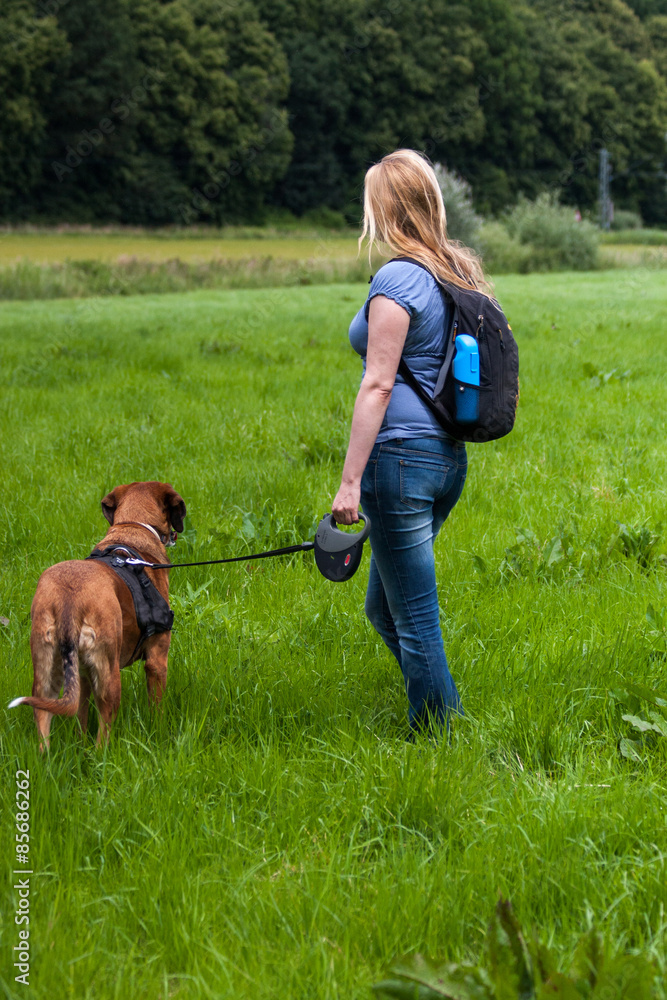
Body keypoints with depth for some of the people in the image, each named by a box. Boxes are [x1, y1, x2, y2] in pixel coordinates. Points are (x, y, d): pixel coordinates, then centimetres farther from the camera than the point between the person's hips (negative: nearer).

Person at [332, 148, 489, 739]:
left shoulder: (397, 280, -13)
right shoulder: (457, 273, 12)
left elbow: (378, 385, -16)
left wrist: (350, 481, -15)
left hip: (401, 455, -9)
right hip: (448, 454, 9)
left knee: (415, 620, 0)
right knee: (384, 607, 20)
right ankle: (447, 724, 24)